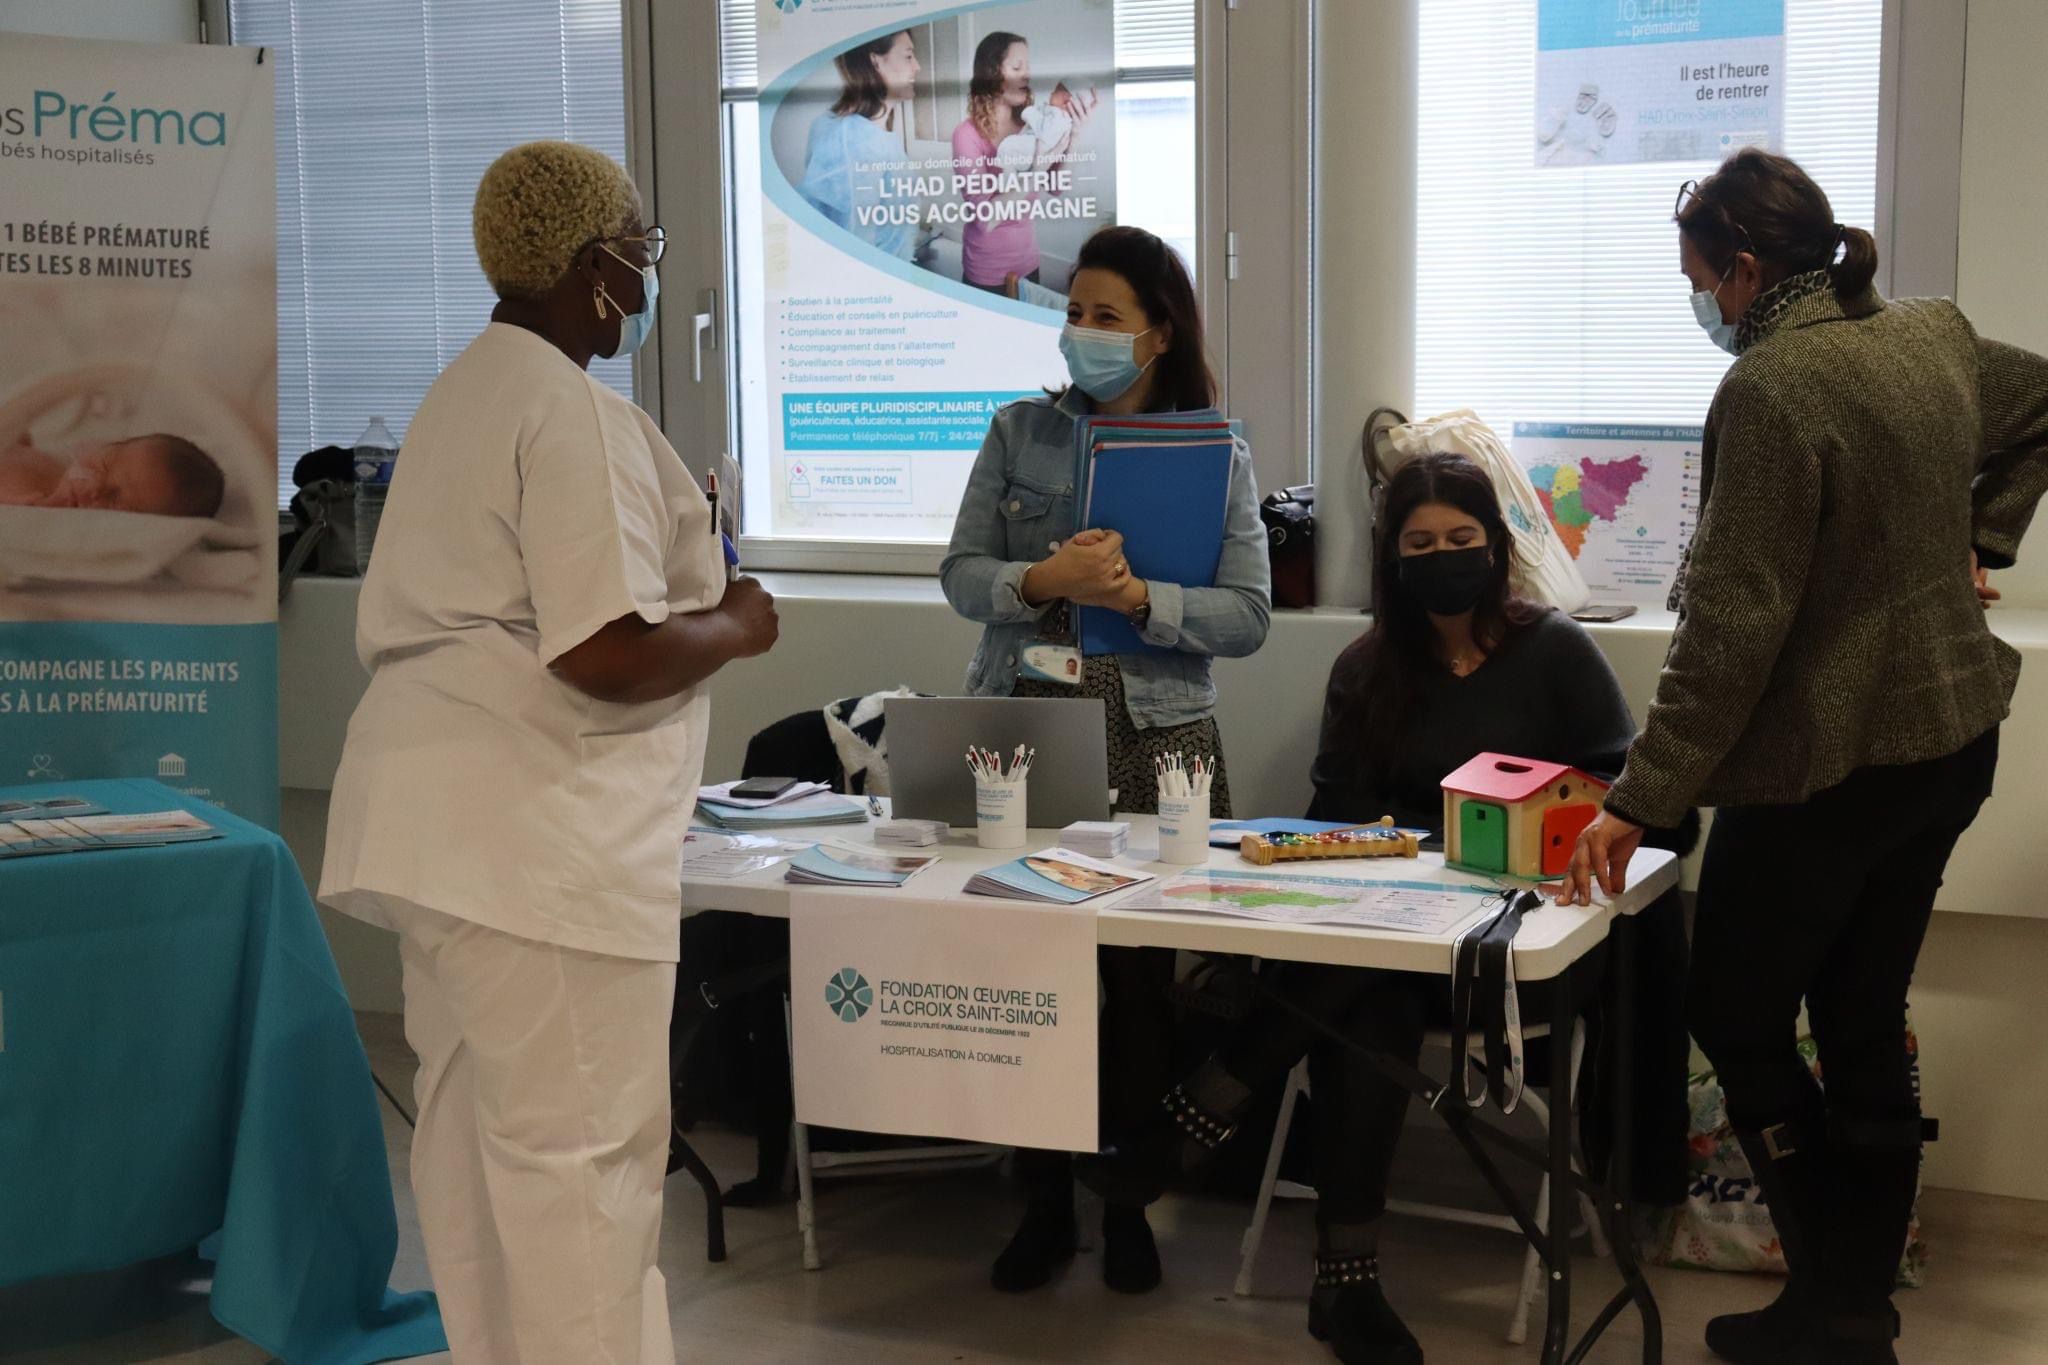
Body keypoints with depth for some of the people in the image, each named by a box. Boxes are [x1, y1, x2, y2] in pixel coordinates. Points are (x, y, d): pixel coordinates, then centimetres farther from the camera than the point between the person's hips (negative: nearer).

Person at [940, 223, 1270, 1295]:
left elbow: (1248, 616, -4)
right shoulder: (1020, 432, 8)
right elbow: (961, 575, 1)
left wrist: (1137, 595, -18)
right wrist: (1043, 581, -18)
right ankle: (1044, 1198, 16)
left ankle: (1127, 1198, 19)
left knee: (1139, 973, 0)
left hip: (1153, 741, -1)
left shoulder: (1215, 453, 3)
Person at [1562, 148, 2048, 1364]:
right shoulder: (1938, 336, 5)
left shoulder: (1773, 386, -20)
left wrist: (1640, 801, -19)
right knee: (1866, 1030, 15)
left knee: (1738, 1020, 7)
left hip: (1825, 762, -8)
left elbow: (1730, 627, -23)